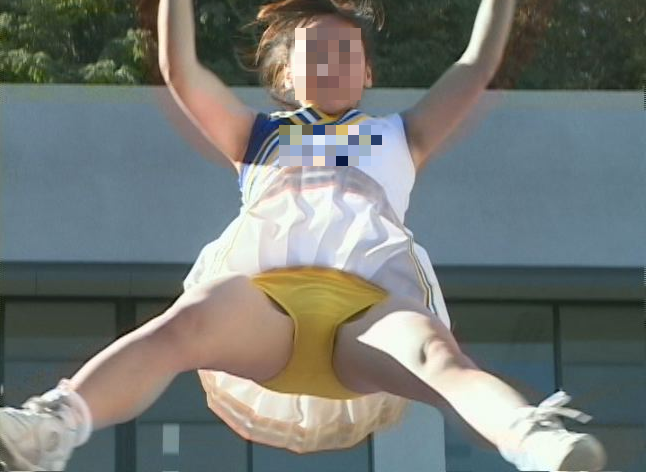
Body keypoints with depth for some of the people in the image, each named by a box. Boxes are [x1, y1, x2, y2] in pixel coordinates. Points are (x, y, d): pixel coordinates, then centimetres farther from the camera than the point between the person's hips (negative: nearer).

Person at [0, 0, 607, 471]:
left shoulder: (399, 139, 41)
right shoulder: (257, 136, 39)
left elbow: (476, 67, 38)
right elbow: (180, 70, 28)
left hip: (372, 304, 0)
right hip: (258, 297, 0)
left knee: (433, 353, -37)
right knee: (184, 322, -38)